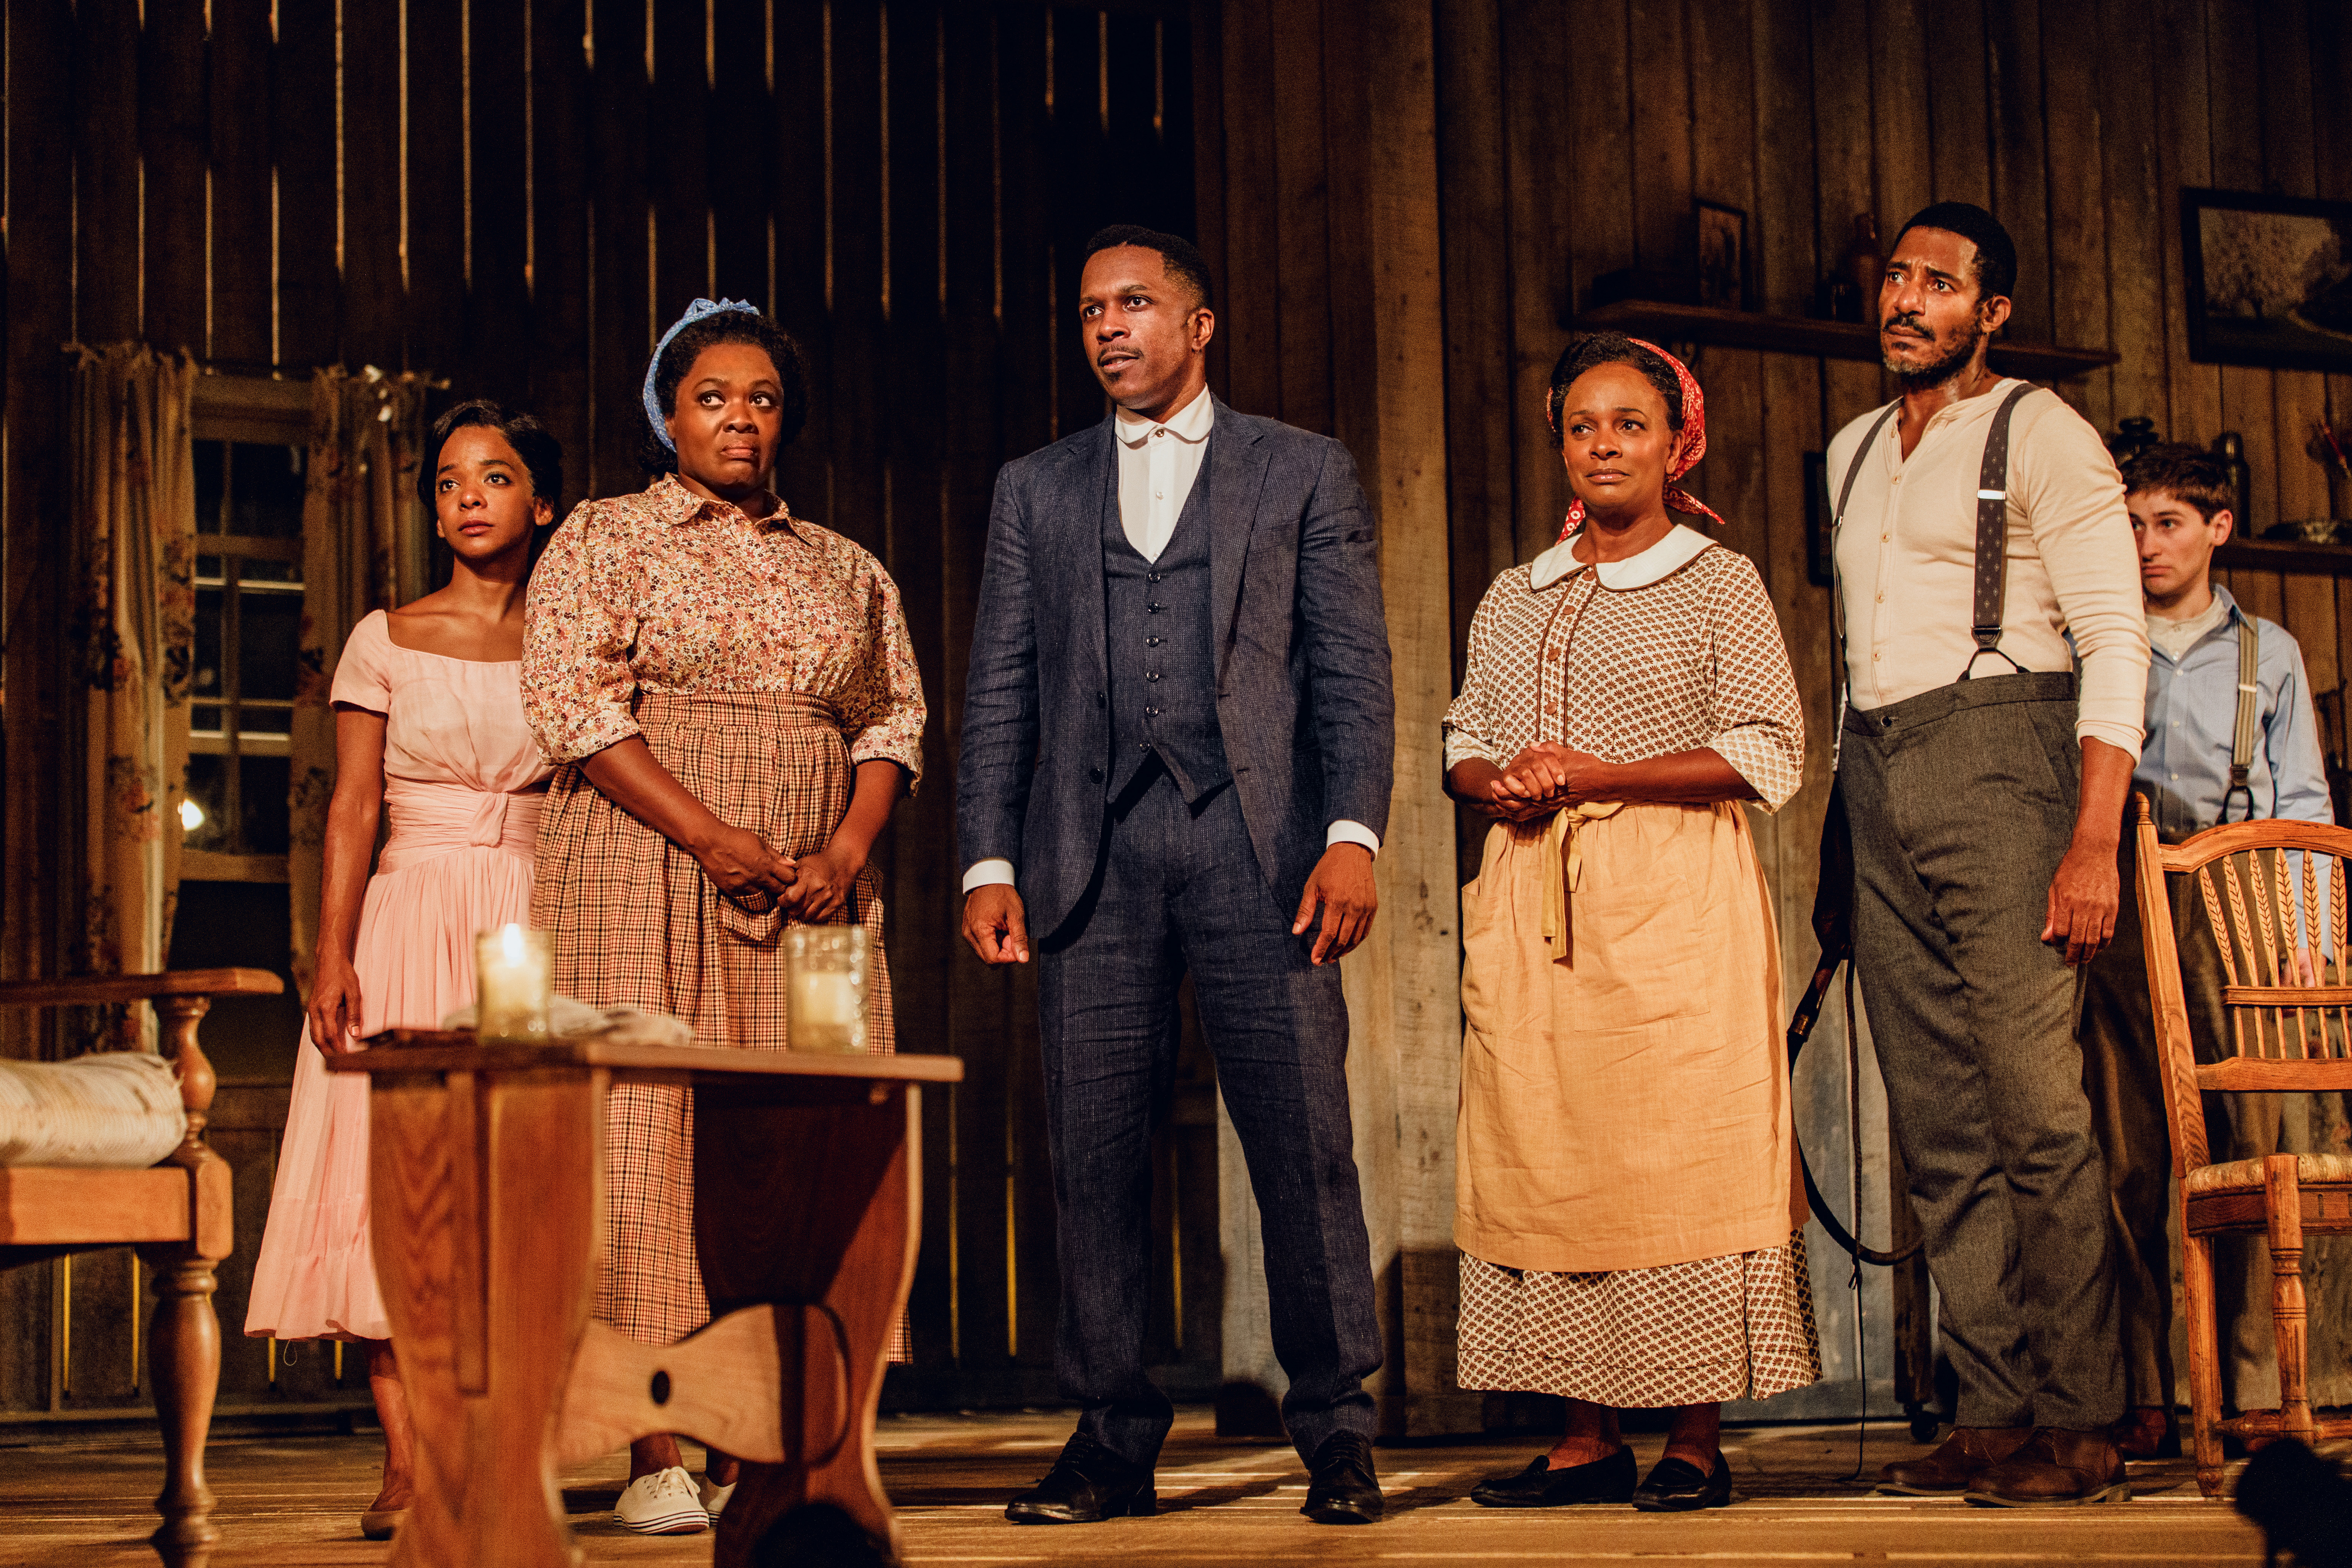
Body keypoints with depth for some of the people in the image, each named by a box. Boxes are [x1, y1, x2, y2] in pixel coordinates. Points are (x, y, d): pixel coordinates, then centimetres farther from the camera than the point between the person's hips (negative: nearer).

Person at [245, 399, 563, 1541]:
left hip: (537, 926, 1)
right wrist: (333, 957, -7)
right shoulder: (387, 642, 6)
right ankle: (406, 1466, -8)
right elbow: (352, 811, 3)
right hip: (409, 922, -1)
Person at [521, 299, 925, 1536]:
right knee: (645, 1132, -9)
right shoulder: (604, 539, 7)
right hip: (642, 872, -4)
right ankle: (650, 1460, -7)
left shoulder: (846, 570, 19)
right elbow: (572, 702, -5)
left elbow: (893, 719, 16)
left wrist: (846, 851, -3)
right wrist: (710, 836, -14)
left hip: (815, 892, 4)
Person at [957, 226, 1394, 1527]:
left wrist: (1351, 835, -8)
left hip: (1257, 846, -2)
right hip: (1093, 857, 2)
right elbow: (1000, 691, 14)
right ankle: (1112, 1439, 9)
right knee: (1095, 1158, 1)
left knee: (1303, 1144, -6)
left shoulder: (1303, 472, 12)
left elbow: (1354, 671, 5)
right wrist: (989, 860, 3)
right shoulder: (1035, 489, 18)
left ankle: (1336, 1432, 3)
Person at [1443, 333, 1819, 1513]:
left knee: (1677, 1151, -7)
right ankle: (1588, 1438, 7)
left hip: (1671, 898, -5)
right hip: (1532, 906, 5)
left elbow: (1768, 757, -4)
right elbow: (1463, 747, 21)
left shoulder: (1720, 584, 4)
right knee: (1547, 1154, 1)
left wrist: (1591, 773, -11)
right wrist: (1498, 783, -3)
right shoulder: (1513, 600, 19)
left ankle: (1695, 1441, -1)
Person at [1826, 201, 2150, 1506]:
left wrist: (2093, 844, -16)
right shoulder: (1854, 451, 21)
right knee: (1935, 1120, 4)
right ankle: (1995, 1410, 8)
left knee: (2035, 1104, -10)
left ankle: (2079, 1424, -6)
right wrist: (1854, 824, 15)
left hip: (1995, 751, -7)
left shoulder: (2039, 433, 0)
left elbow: (2114, 639, -7)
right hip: (1875, 776, 7)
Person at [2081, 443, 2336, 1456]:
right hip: (2122, 912, 0)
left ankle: (2251, 1395, -7)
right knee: (2130, 1160, -5)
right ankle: (2147, 1399, -4)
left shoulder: (2267, 653, 18)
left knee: (2249, 1151, -9)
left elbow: (2303, 806, 15)